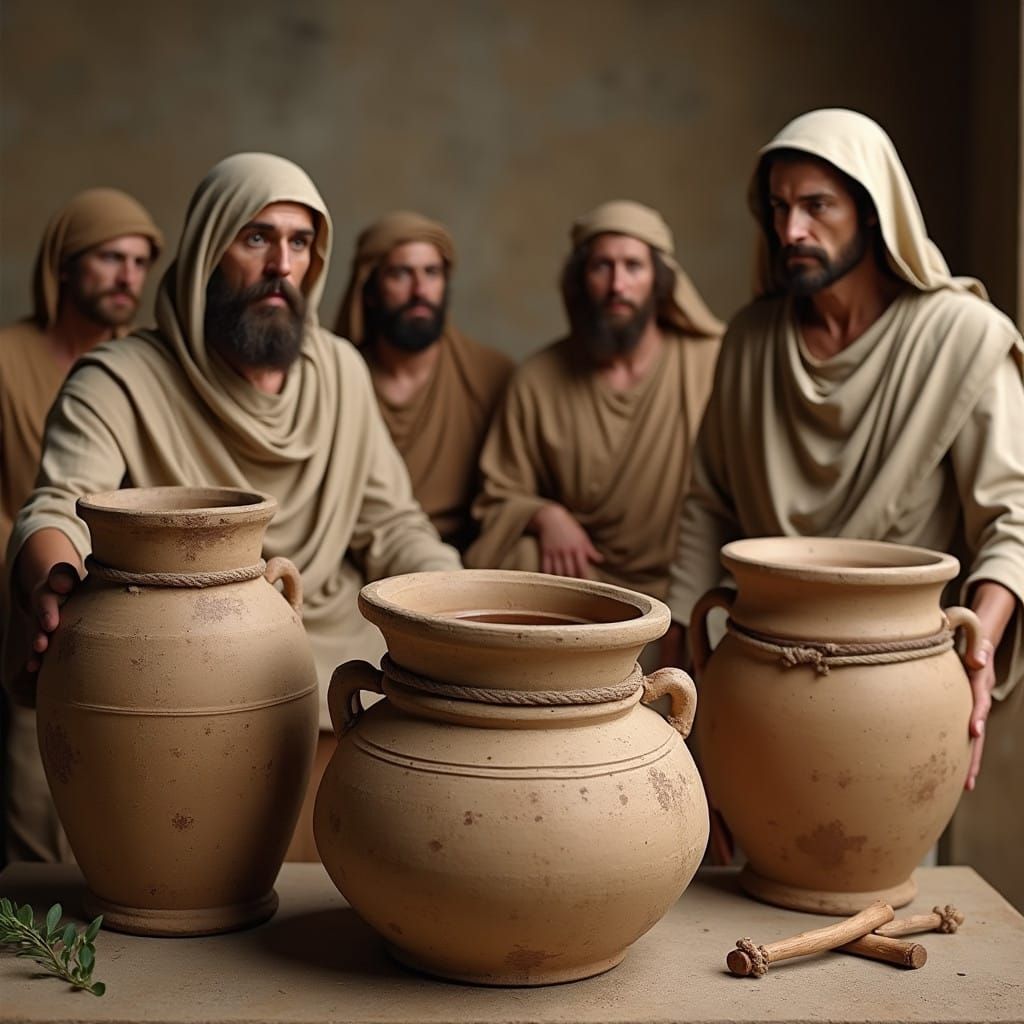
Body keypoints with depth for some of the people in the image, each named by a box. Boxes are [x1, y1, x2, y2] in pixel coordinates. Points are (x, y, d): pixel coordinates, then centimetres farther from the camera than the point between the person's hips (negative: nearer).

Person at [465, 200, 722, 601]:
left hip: (684, 584, -3)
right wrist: (545, 515, -11)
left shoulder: (713, 362, -4)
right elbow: (499, 499, 12)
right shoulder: (538, 378, 4)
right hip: (576, 571, 3)